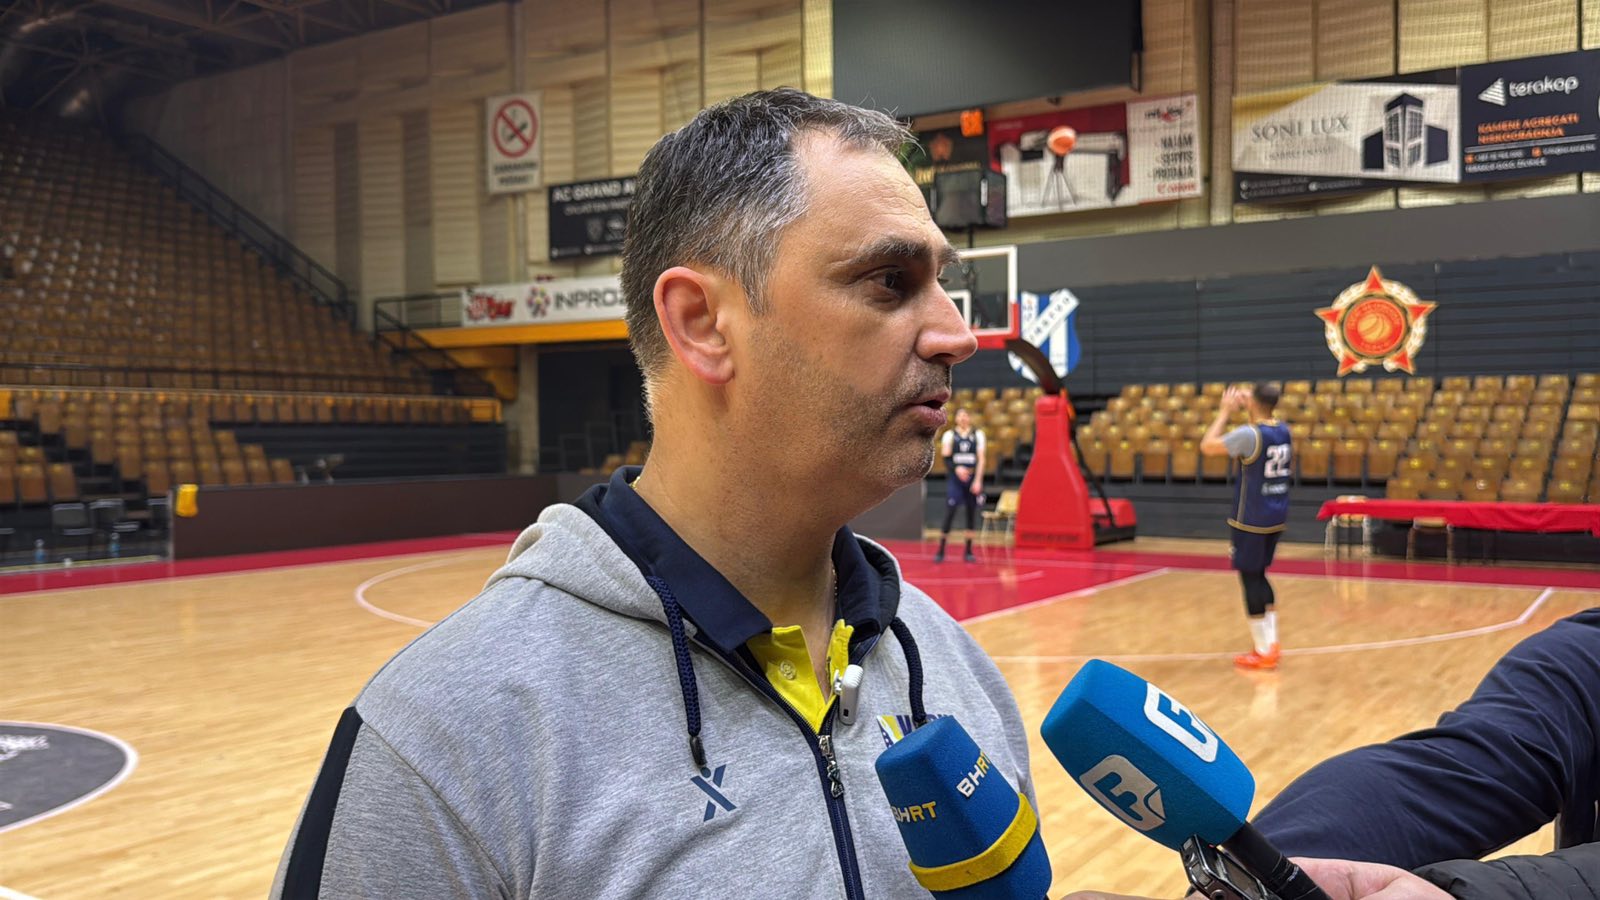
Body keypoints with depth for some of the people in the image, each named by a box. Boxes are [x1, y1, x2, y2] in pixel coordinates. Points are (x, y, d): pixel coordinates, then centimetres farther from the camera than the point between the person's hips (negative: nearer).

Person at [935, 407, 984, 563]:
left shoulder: (978, 435, 7)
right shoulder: (949, 435, 4)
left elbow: (981, 459, 1)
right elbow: (945, 457, -4)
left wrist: (978, 481, -8)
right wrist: (956, 468, -23)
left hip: (972, 479, 2)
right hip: (955, 479, -2)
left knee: (971, 515, 4)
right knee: (949, 514, -9)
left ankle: (968, 551, 12)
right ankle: (940, 551, -3)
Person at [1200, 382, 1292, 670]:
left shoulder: (1248, 434, -18)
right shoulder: (1283, 430, 5)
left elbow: (1207, 446, -11)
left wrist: (1225, 412, -4)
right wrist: (1250, 408, 20)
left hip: (1250, 519, -8)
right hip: (1277, 517, 8)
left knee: (1250, 578, 0)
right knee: (1259, 576, 18)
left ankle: (1263, 652, 3)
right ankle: (1272, 643, 19)